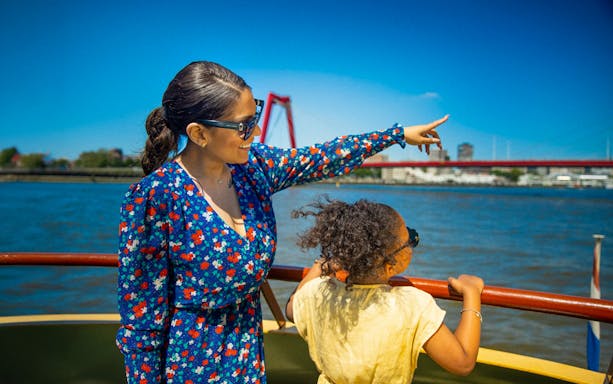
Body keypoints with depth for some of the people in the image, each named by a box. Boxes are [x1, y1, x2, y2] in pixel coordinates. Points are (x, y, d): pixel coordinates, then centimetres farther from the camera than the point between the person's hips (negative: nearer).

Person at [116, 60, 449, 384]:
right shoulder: (156, 197, -24)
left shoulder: (253, 166, -6)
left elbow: (326, 158, 6)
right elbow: (141, 314, -17)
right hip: (187, 357, -5)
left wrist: (400, 134, 12)